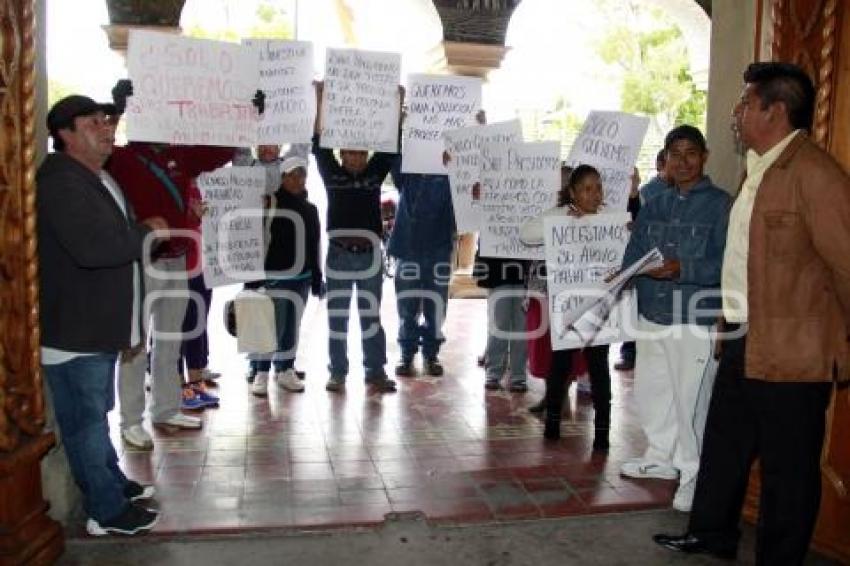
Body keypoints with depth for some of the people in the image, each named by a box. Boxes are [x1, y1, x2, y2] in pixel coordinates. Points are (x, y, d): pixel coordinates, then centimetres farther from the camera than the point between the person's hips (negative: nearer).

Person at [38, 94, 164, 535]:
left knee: (94, 413, 23)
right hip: (74, 330, -10)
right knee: (86, 421, 2)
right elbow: (95, 247, -32)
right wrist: (146, 231, -17)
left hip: (100, 326, 10)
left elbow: (117, 239, 27)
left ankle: (112, 481, 38)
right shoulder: (60, 182, -20)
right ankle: (106, 511, 13)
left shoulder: (99, 179, 14)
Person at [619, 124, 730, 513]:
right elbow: (632, 257, 10)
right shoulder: (654, 206, 12)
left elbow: (727, 264, -14)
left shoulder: (720, 204, -6)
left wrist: (681, 269, -25)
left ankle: (693, 474, 17)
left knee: (691, 401, 0)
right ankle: (660, 458, 37)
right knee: (650, 392, 17)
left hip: (696, 321, -6)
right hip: (652, 317, 6)